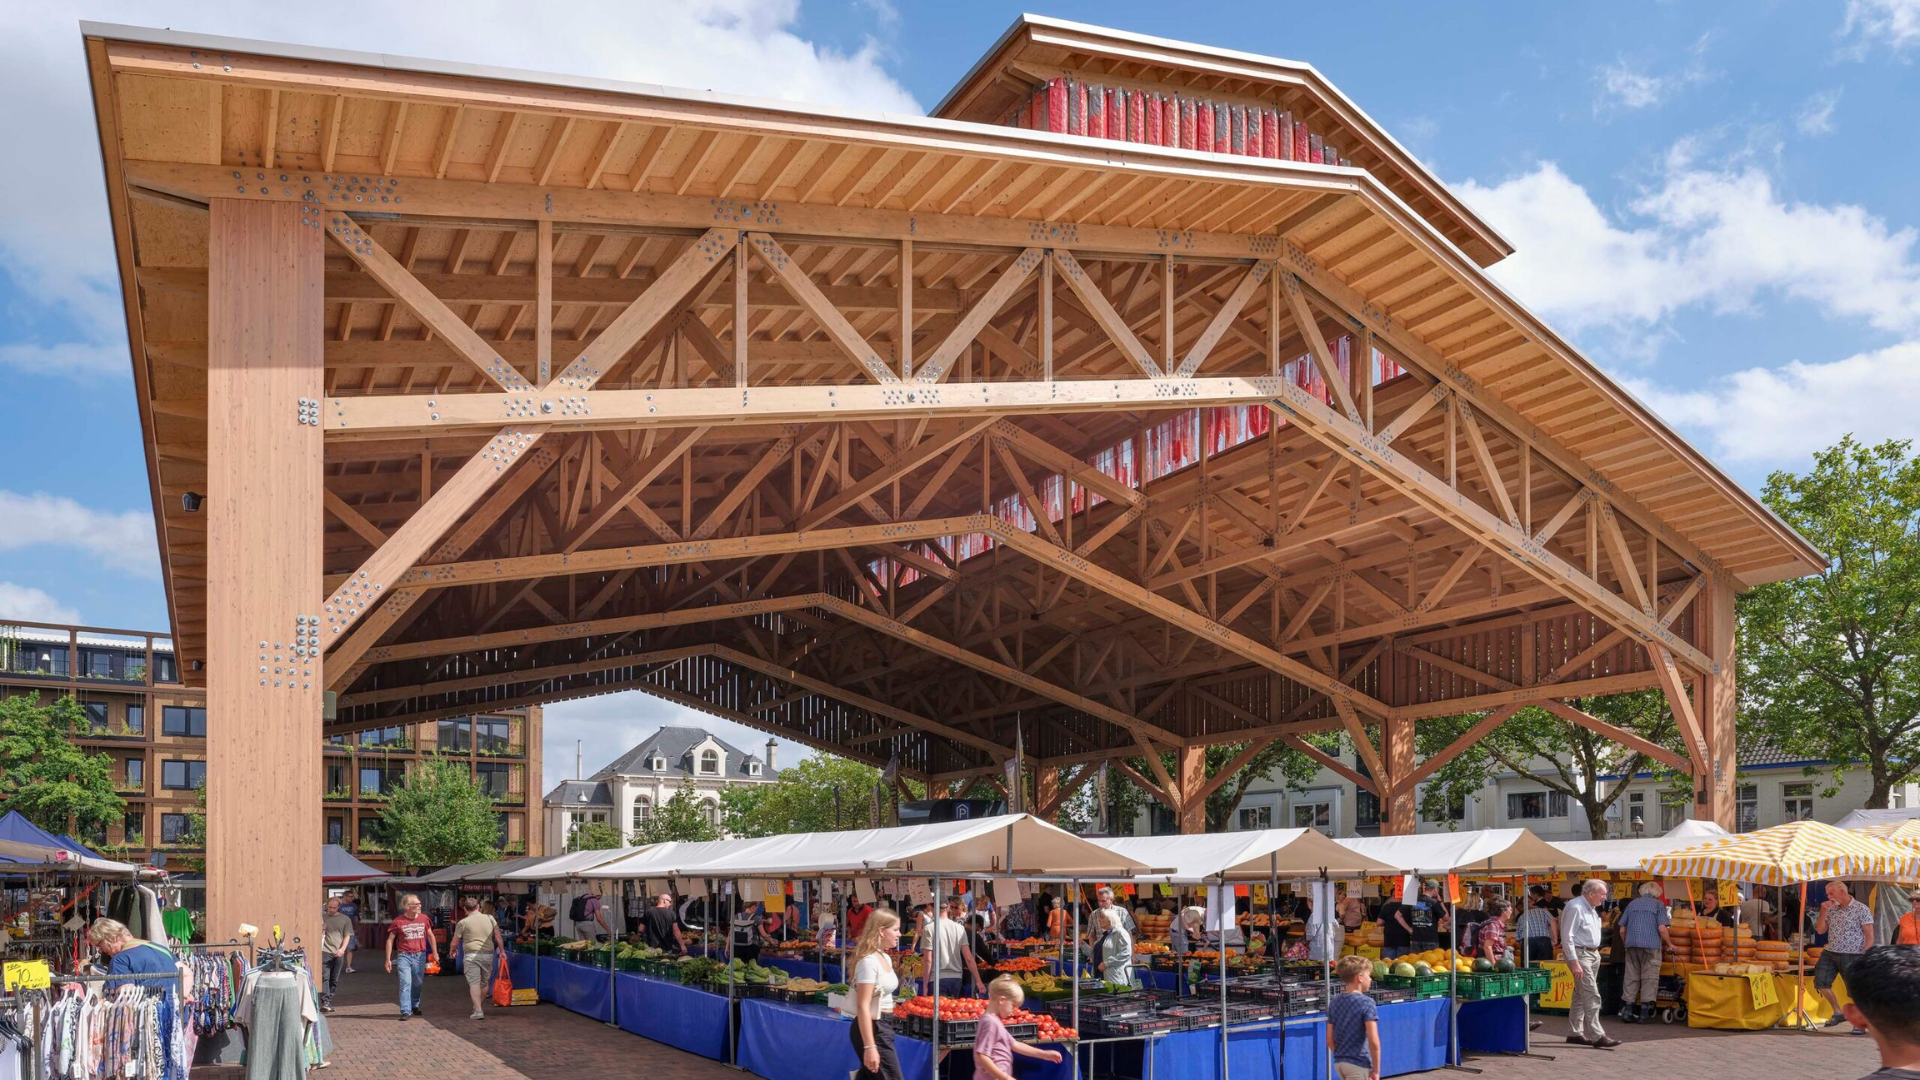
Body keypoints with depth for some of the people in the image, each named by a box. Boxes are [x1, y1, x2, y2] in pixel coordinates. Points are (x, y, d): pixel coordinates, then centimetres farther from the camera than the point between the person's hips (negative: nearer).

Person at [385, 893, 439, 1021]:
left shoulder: (424, 919, 2)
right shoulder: (398, 921, -6)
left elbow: (430, 936, 14)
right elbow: (390, 940, 0)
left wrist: (435, 953, 12)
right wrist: (388, 960, -2)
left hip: (420, 956, 3)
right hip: (404, 956, -3)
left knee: (418, 984, 13)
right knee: (405, 983, -11)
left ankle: (415, 1006, 33)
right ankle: (406, 1011, -10)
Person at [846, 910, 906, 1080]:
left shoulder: (885, 958, 11)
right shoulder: (869, 961, -19)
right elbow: (863, 1006, -23)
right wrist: (869, 1047, -28)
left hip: (883, 1026, 9)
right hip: (872, 1028, -9)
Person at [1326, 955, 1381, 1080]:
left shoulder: (1334, 1002, 5)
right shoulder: (1366, 1003, -14)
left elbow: (1330, 1040, 7)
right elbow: (1373, 1041, -19)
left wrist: (1340, 1056, 18)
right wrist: (1376, 1070, -11)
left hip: (1339, 1063, 7)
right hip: (1358, 1064, -7)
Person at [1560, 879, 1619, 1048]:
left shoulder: (1591, 908, 14)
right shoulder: (1575, 907, -17)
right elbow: (1567, 937, -21)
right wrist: (1574, 962, -24)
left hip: (1593, 954, 10)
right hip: (1579, 954, -10)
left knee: (1580, 995, 13)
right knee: (1591, 996, -13)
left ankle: (1574, 1033, 18)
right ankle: (1597, 1036, -13)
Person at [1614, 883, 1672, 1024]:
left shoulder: (1632, 904, 16)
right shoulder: (1658, 905, 5)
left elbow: (1622, 930, 14)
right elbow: (1662, 928, -7)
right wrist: (1669, 944, 5)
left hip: (1632, 945, 4)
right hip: (1651, 944, -4)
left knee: (1631, 977, 8)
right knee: (1649, 978, 1)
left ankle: (1627, 1009, 5)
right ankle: (1644, 1013, 0)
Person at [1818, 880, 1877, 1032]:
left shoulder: (1861, 909, -8)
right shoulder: (1832, 909, 9)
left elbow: (1869, 935, -9)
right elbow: (1821, 930, 10)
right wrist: (1823, 912, -3)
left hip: (1852, 956, -6)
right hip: (1830, 953, 6)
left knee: (1855, 988, -1)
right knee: (1821, 982, 0)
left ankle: (1860, 1024, 13)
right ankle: (1838, 1013, 16)